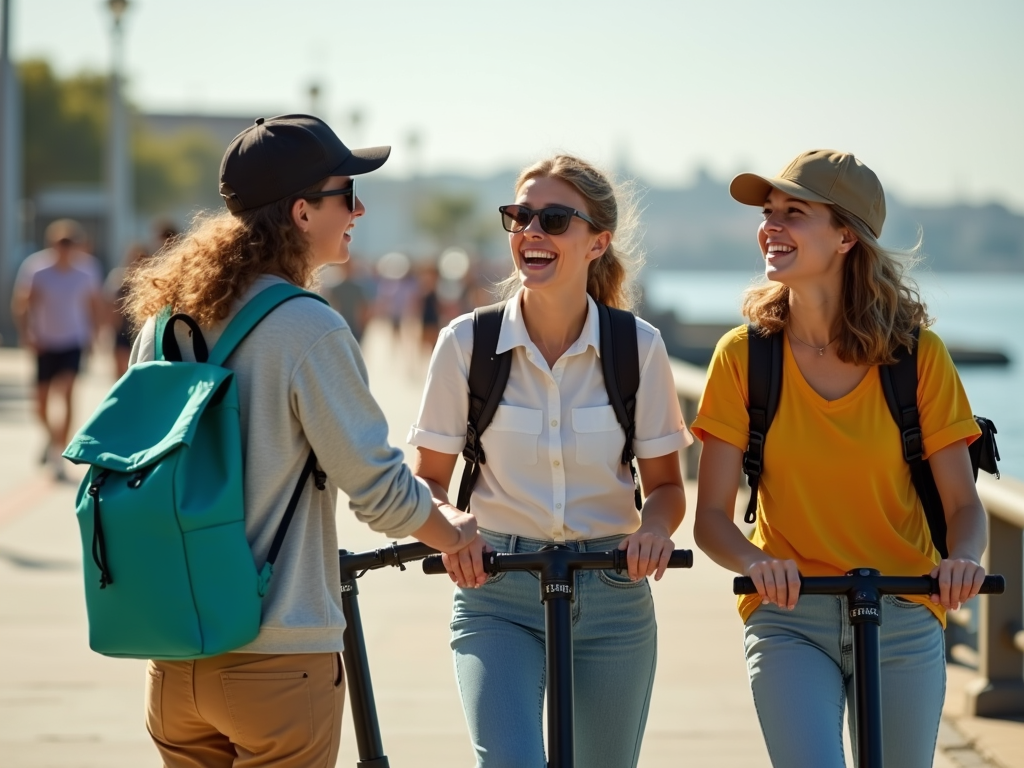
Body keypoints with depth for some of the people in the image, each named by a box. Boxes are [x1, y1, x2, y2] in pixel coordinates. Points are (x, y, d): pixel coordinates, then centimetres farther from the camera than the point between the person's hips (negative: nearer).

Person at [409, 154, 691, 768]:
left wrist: (653, 526, -18)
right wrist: (449, 524, -19)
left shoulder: (639, 347, -3)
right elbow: (428, 479, 3)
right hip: (497, 596, -1)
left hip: (612, 598, 1)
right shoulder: (467, 342, -5)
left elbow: (666, 487, 4)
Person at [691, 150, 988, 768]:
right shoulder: (744, 354, -4)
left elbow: (962, 502, -2)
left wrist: (963, 558, -24)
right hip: (790, 617, -1)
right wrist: (756, 563, -25)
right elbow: (712, 515, -4)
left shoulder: (917, 353, -4)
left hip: (903, 622, 1)